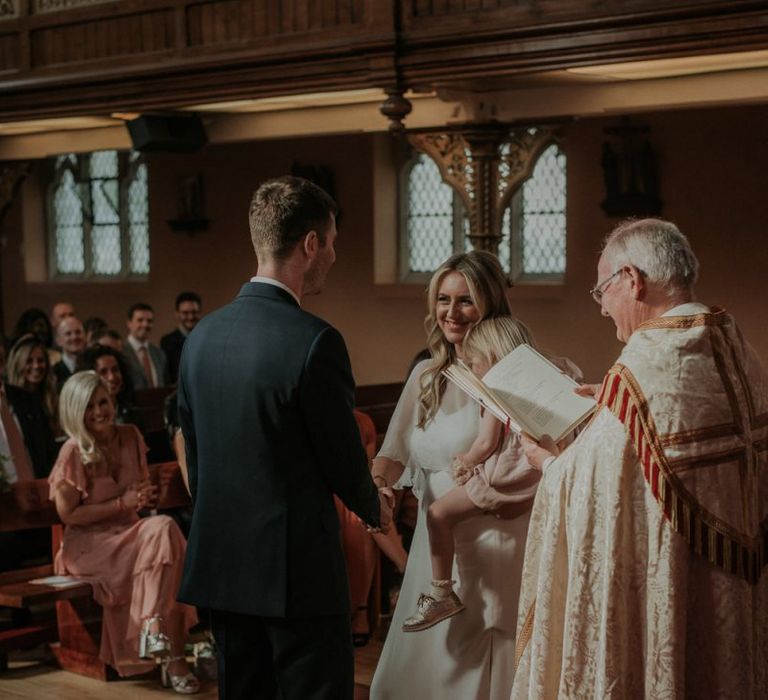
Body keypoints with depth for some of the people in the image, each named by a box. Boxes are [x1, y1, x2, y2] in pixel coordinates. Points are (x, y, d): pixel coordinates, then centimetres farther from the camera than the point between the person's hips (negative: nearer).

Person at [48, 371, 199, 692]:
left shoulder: (130, 437, 5)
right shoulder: (73, 452, -11)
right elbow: (68, 514, -10)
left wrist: (147, 496, -6)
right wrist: (122, 503, -15)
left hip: (128, 534, 5)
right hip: (87, 544, -5)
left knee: (165, 529, -29)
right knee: (162, 532, -29)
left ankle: (154, 630, -28)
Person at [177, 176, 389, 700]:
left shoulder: (203, 335, 3)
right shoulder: (314, 342, -17)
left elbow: (194, 453, 11)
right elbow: (344, 460, -9)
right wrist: (374, 506, 12)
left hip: (220, 564, 7)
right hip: (297, 570, -7)